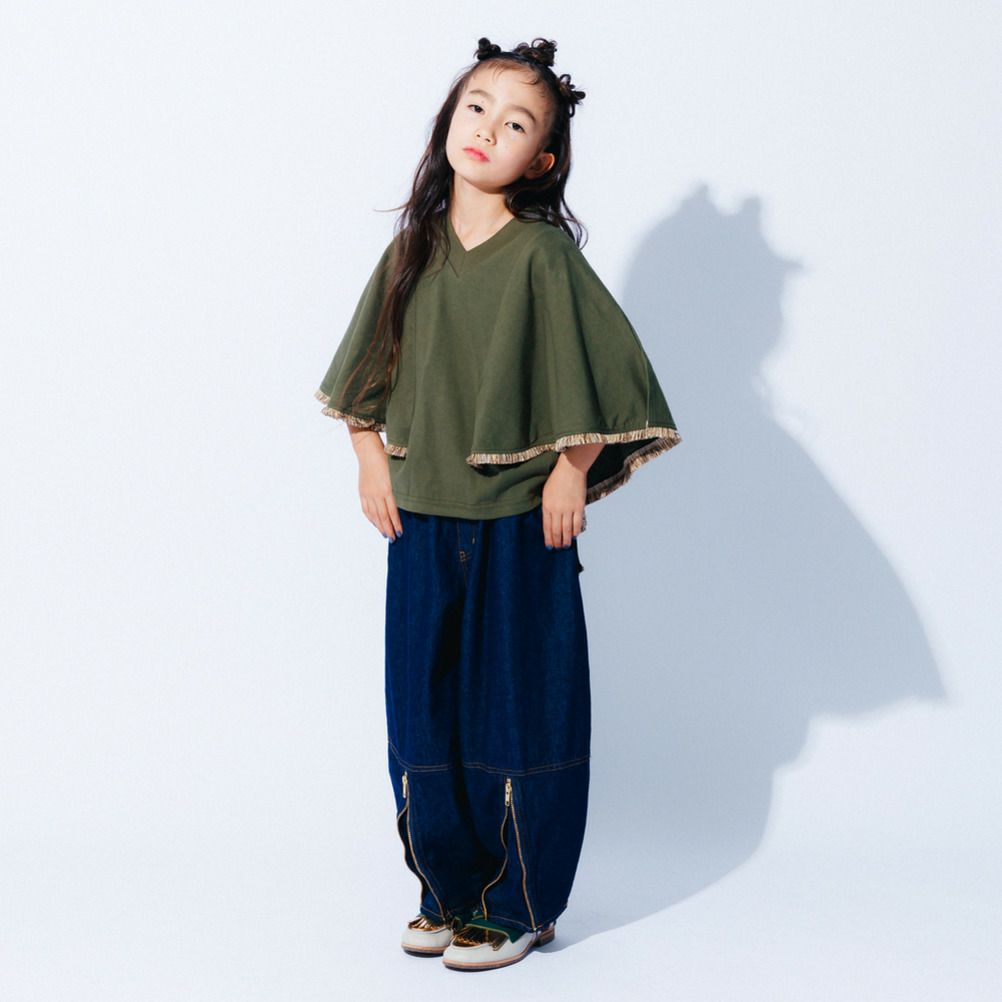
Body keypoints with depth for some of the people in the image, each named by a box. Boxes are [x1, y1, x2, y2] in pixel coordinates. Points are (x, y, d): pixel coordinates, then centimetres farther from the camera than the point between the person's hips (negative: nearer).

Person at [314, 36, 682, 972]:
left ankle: (521, 906, 17)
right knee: (423, 705, 10)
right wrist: (371, 459, 9)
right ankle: (449, 890, 26)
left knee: (516, 709, 3)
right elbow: (364, 365, 16)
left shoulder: (543, 253, -9)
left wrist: (571, 470, -9)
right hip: (422, 517, 5)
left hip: (519, 522, -5)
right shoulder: (414, 248, 6)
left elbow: (605, 371, -10)